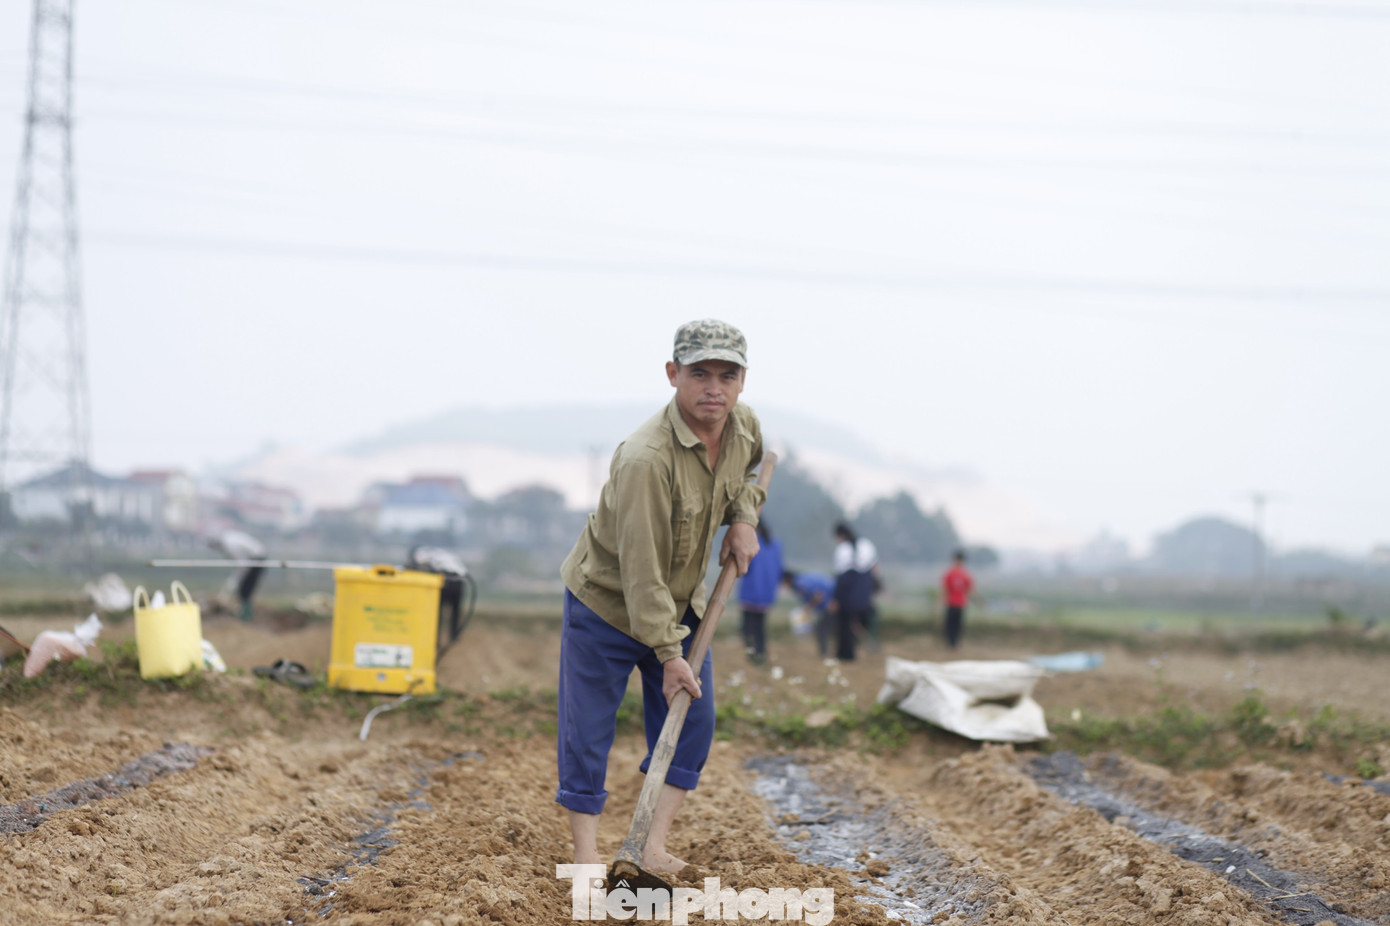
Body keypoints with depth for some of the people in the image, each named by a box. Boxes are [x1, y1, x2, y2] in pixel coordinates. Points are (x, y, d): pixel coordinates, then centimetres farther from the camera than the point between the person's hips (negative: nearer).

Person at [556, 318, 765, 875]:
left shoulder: (744, 426, -11)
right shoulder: (645, 458, -35)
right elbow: (642, 569, -32)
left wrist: (743, 517, -4)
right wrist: (669, 653, -29)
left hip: (681, 603, 7)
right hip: (605, 602, -7)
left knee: (693, 721, 3)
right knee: (587, 730, -1)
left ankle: (654, 849, 8)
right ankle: (585, 853, 8)